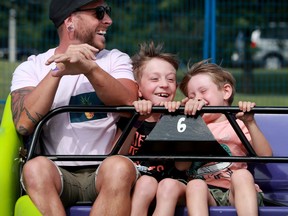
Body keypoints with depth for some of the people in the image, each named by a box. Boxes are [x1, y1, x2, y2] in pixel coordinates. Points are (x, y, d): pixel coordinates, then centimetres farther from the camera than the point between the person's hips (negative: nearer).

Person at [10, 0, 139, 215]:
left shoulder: (116, 59, 13)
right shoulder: (31, 67, 8)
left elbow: (130, 105, -9)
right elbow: (24, 124, -10)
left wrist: (90, 68, -23)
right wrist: (59, 71, -15)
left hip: (103, 172, 1)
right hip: (57, 173, -1)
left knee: (119, 167, -33)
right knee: (36, 168, -34)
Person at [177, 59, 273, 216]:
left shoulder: (238, 124, 13)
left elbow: (265, 156, -3)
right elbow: (181, 165, 1)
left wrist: (250, 123, -14)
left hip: (235, 193, -1)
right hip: (204, 193, 1)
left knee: (242, 175, -31)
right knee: (195, 185, -30)